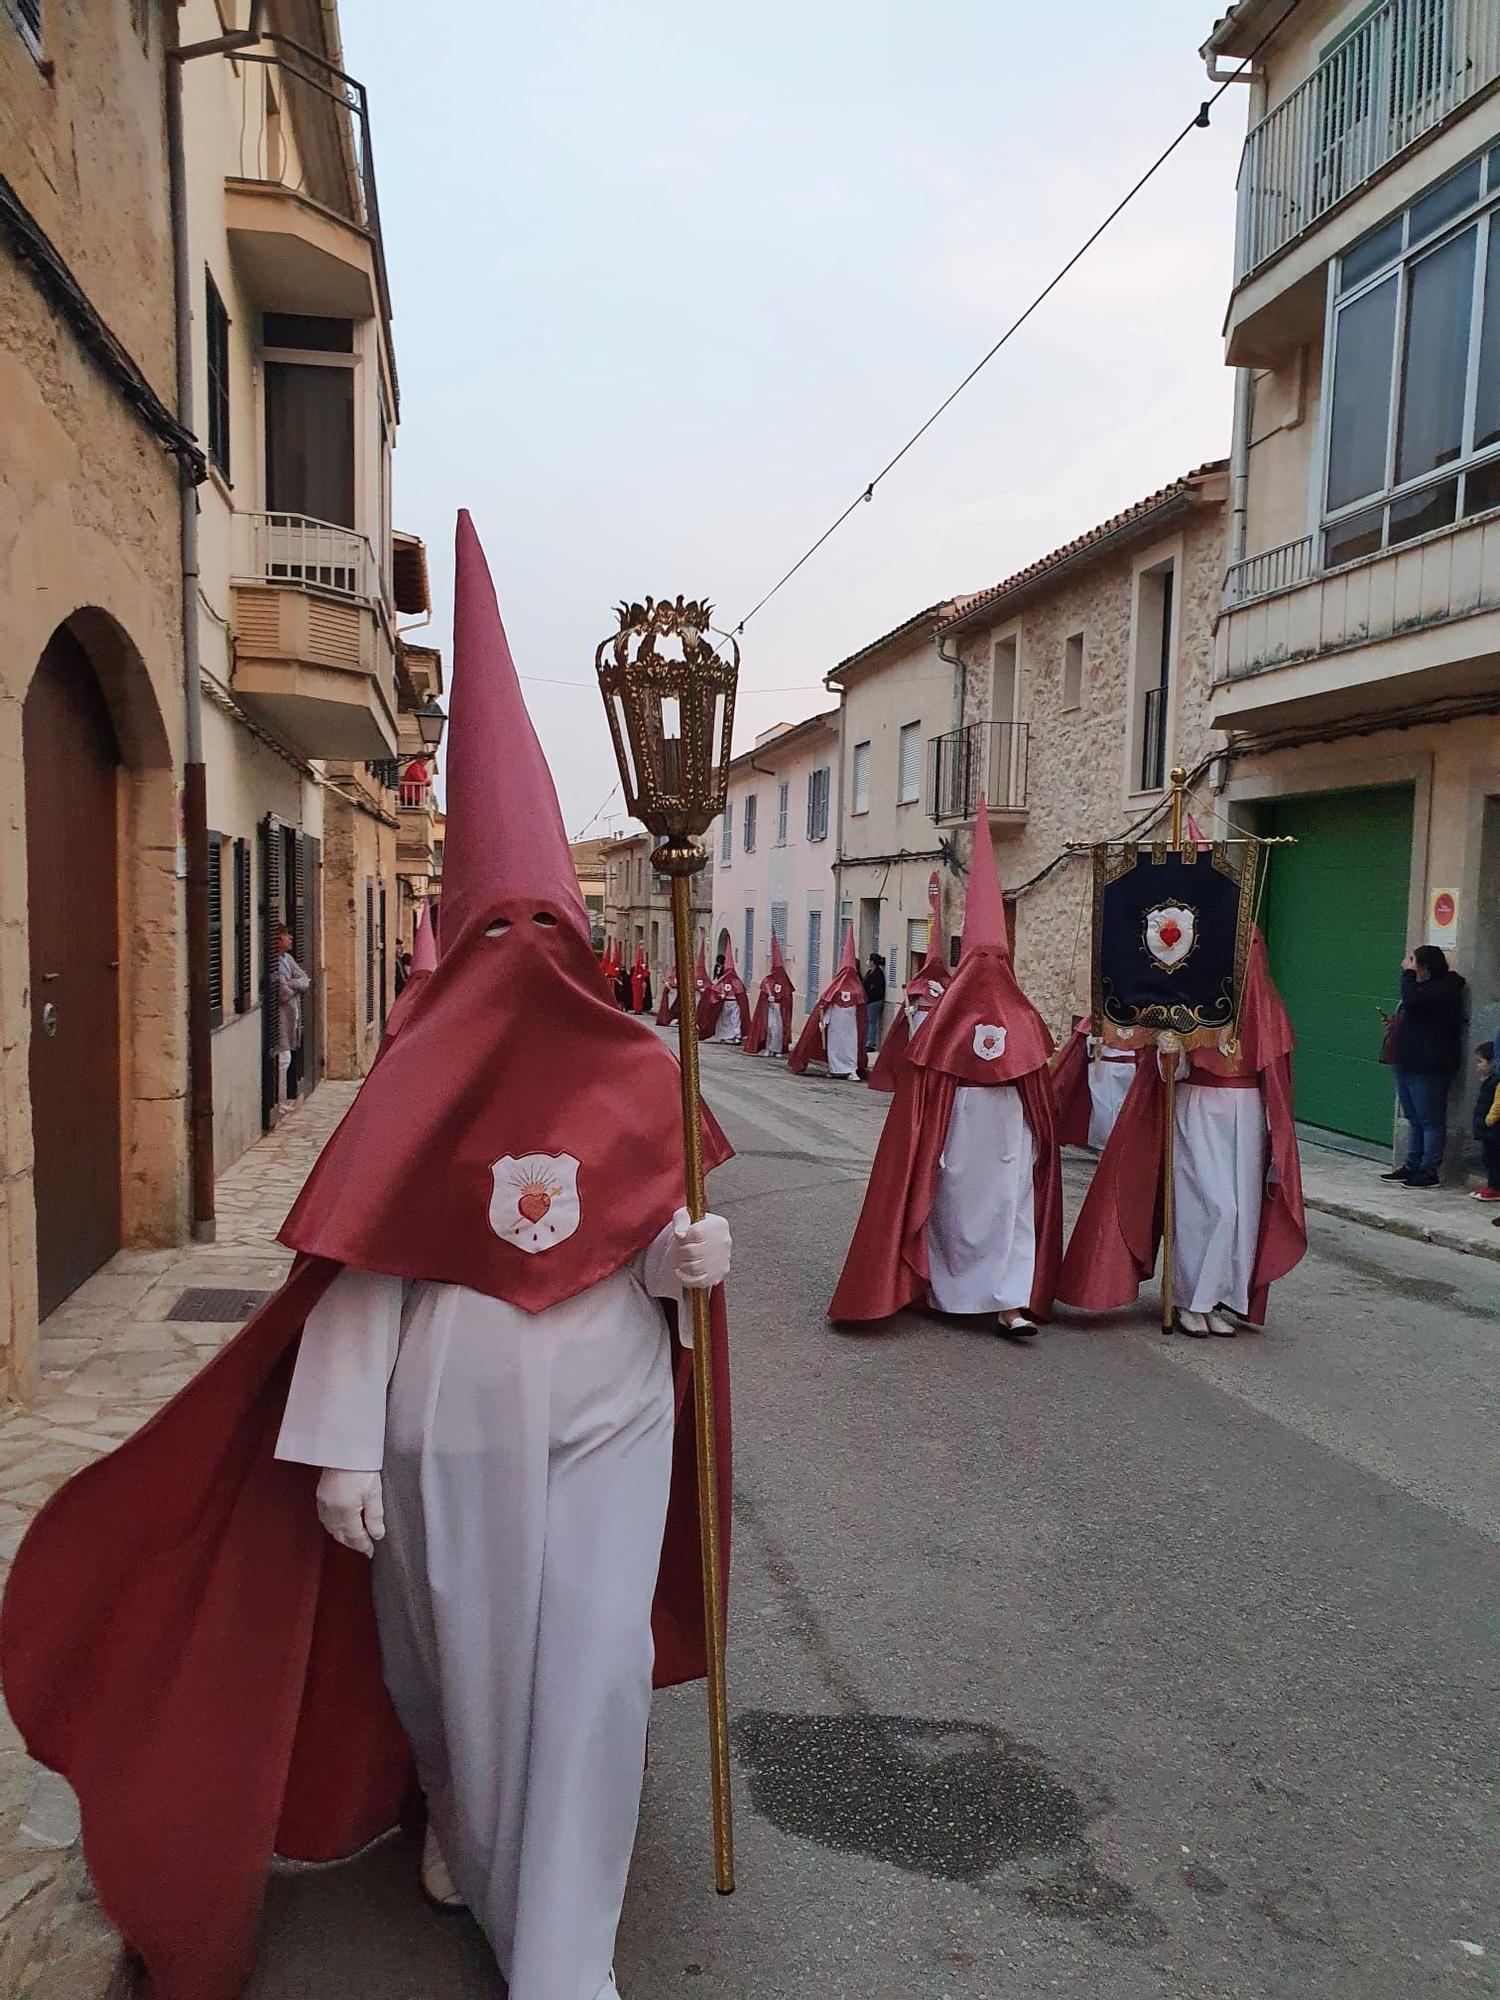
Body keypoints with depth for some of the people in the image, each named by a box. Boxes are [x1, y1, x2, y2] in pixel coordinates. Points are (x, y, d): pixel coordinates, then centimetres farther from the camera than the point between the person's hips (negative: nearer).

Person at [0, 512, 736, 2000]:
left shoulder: (636, 1075, -3)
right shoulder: (416, 1085, -8)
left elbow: (653, 1247, 5)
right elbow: (361, 1277, -8)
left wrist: (689, 1254, -18)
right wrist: (342, 1447, -10)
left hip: (604, 1422, 1)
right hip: (449, 1430, 0)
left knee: (589, 1674, 3)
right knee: (451, 1654, 18)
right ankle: (460, 1822, 50)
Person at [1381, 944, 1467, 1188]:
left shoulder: (1444, 991, -12)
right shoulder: (1424, 988, 19)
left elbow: (1413, 1001, -28)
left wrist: (1408, 973, -15)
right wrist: (1395, 1026, 11)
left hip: (1428, 1069, -10)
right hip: (1409, 1065, 10)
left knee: (1431, 1121, -4)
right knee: (1414, 1120, 14)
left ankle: (1429, 1171, 0)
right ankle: (1411, 1167, 19)